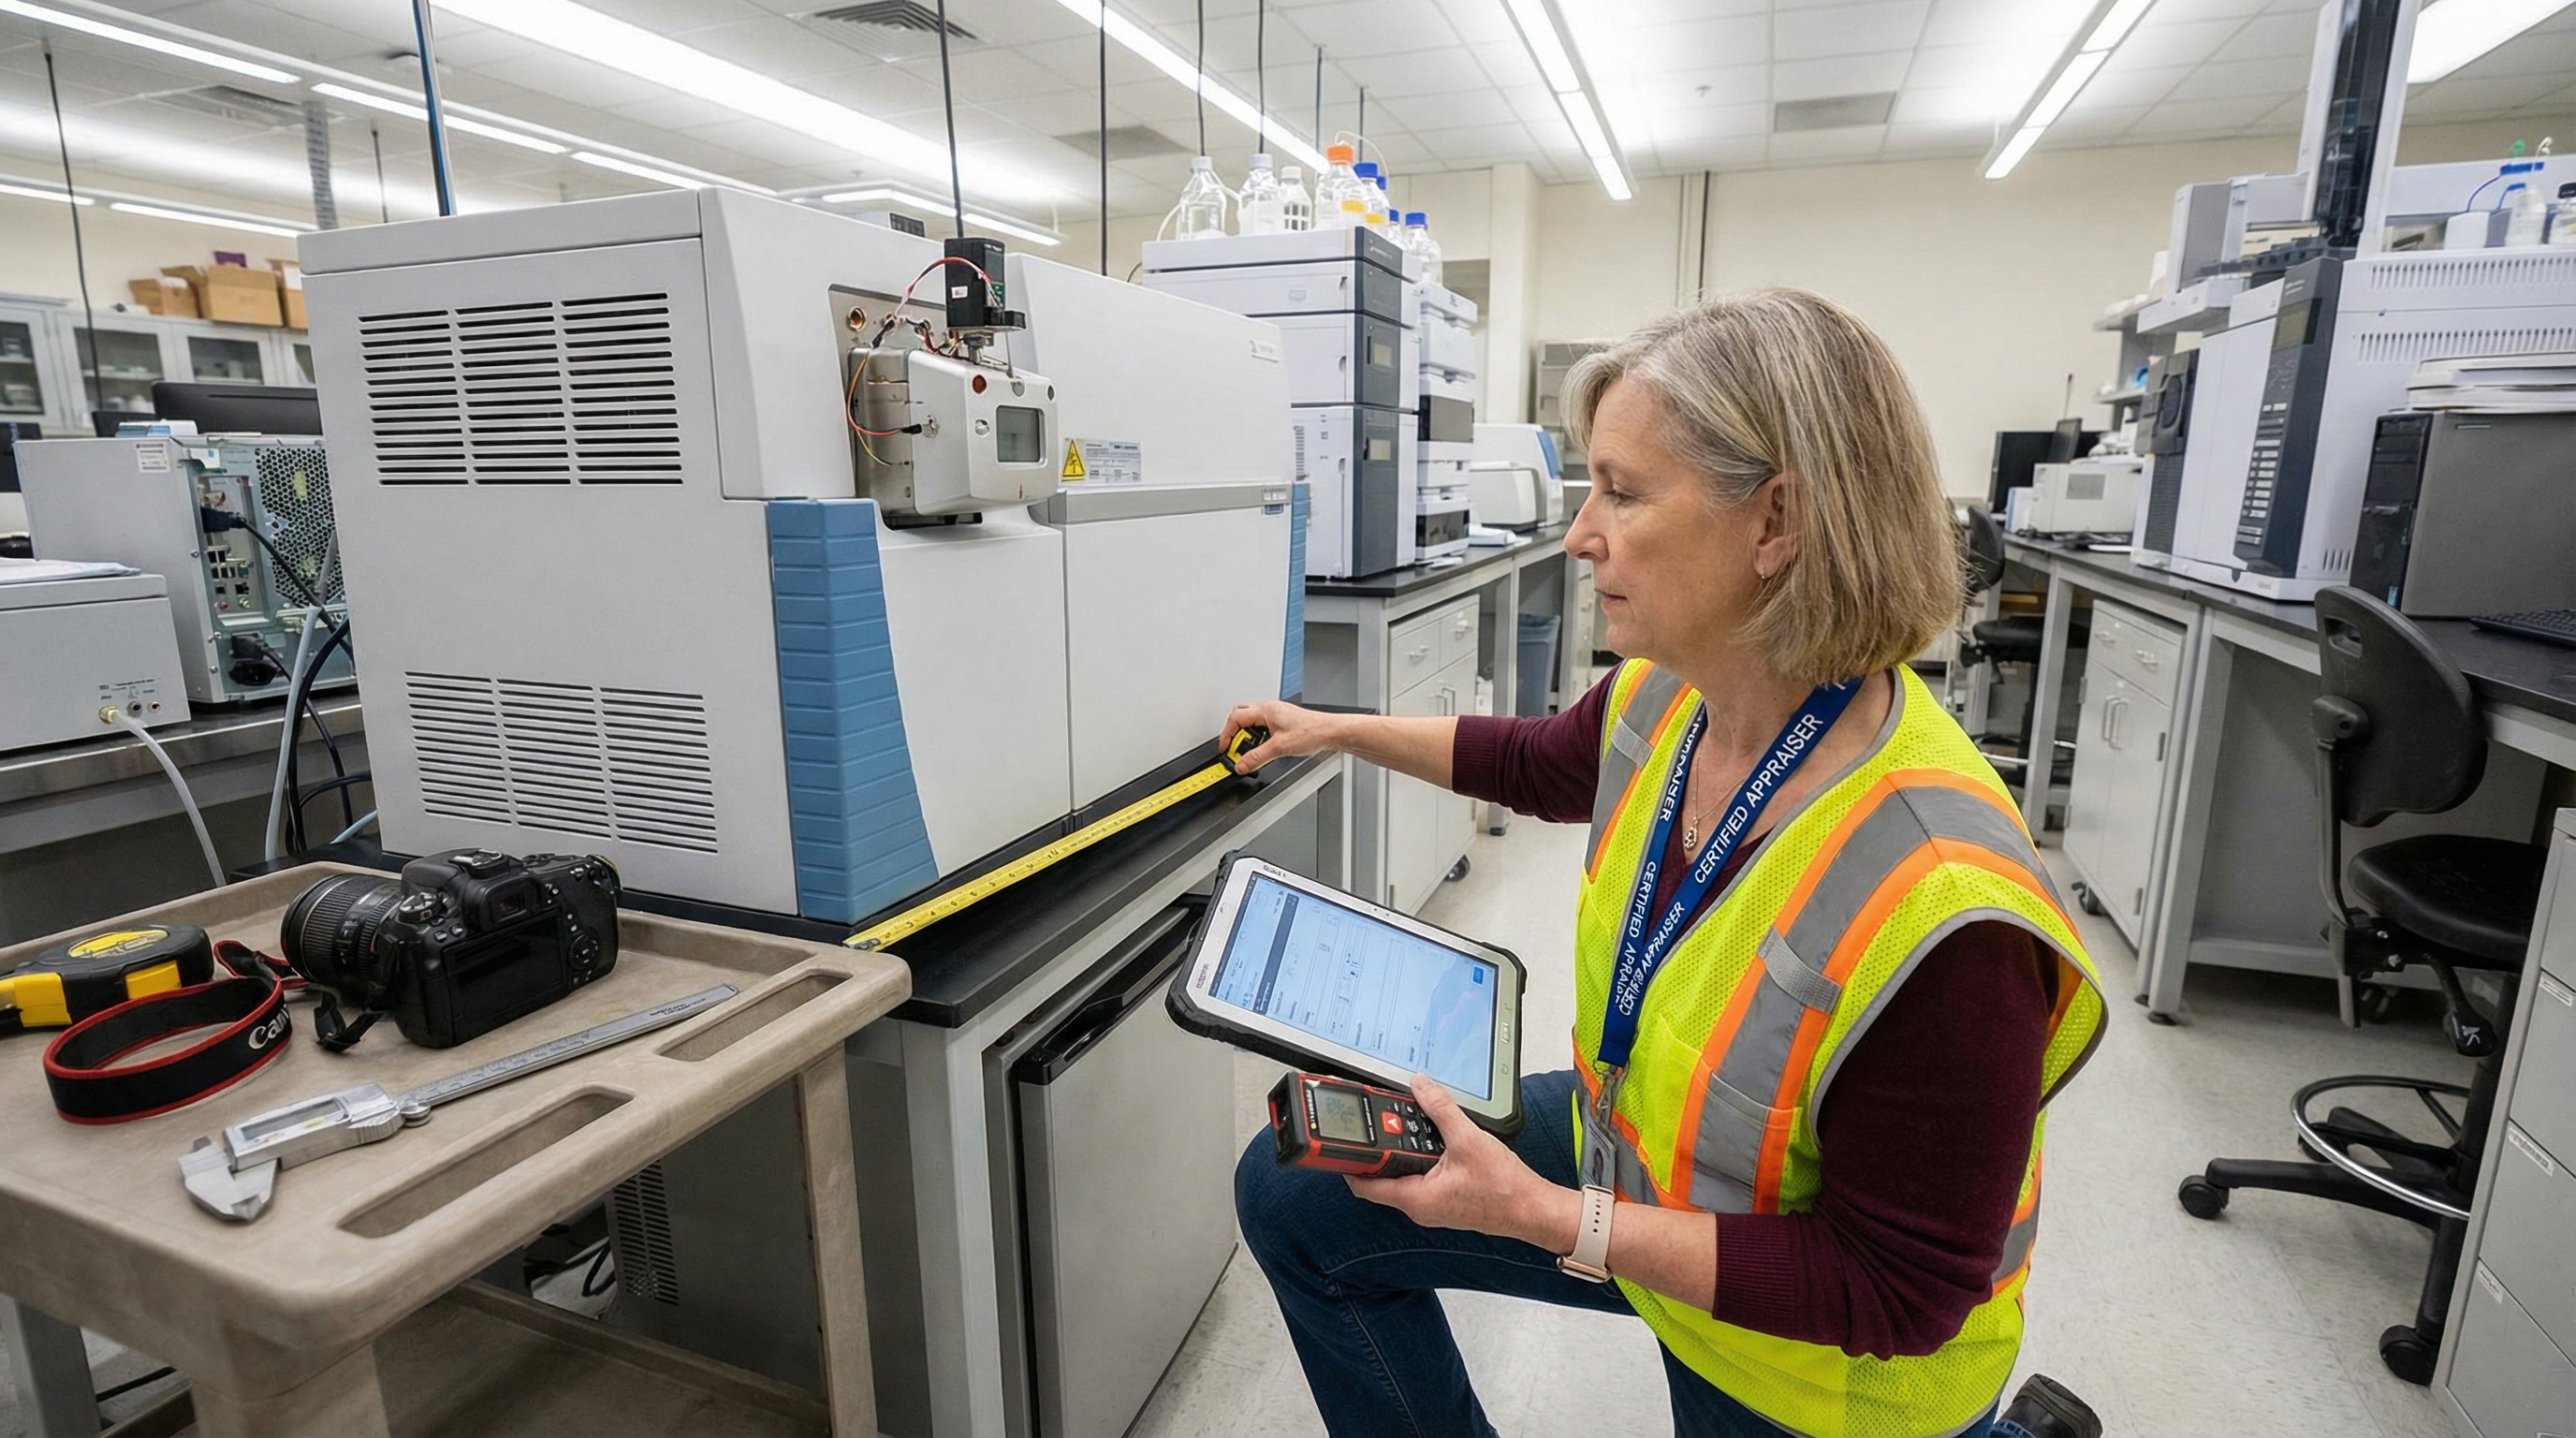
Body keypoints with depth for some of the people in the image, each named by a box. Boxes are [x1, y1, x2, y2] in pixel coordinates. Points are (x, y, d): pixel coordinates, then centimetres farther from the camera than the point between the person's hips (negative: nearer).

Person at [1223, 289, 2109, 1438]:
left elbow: (1896, 1290, -25)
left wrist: (1545, 1219, -29)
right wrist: (1338, 730, 12)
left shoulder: (1933, 908, -37)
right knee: (1290, 1192, 3)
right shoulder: (1664, 699, -16)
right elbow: (1536, 766, 8)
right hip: (1625, 1151, 6)